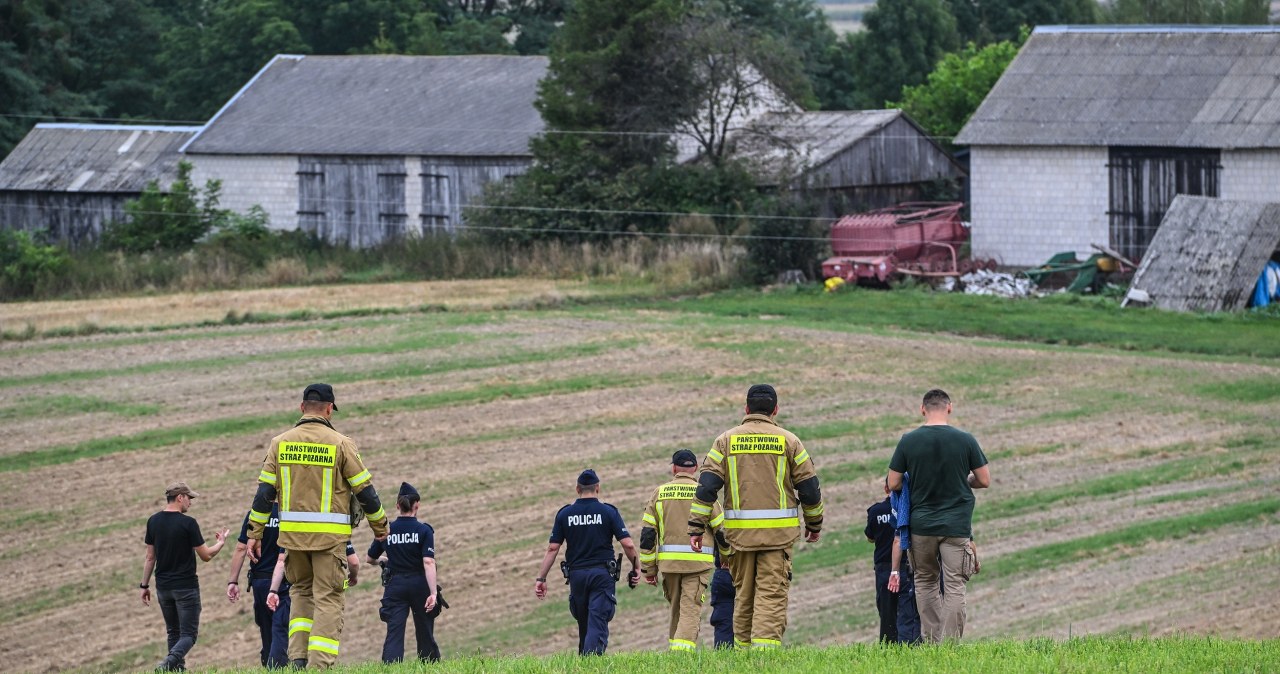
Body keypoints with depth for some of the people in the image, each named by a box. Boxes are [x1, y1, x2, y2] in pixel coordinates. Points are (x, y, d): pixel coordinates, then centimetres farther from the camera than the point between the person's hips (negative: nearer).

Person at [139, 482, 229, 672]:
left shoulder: (153, 522, 3)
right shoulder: (188, 523, -13)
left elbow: (150, 557, 7)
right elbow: (206, 555, -7)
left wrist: (145, 585, 14)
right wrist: (221, 542, 11)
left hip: (163, 587, 5)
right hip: (186, 587, -5)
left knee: (173, 632, 17)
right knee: (189, 634, -3)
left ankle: (178, 668, 9)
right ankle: (170, 661, -28)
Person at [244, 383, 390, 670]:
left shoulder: (281, 443, 4)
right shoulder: (340, 444, -5)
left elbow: (264, 491, 3)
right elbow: (365, 490, -1)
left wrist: (255, 533, 9)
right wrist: (379, 526, 13)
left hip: (292, 532, 3)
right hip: (330, 535, -3)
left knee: (301, 590, 20)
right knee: (328, 598, 2)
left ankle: (298, 656, 8)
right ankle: (320, 664, -5)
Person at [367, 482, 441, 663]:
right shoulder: (423, 530, -6)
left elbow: (371, 559, 17)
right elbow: (428, 562, -16)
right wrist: (433, 593, -19)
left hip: (395, 585, 1)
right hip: (419, 585, -1)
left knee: (394, 632, -7)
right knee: (425, 633, 12)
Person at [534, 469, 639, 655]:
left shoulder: (565, 514, 5)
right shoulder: (608, 512, -1)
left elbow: (552, 549, 2)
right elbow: (628, 544, -6)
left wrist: (541, 578, 4)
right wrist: (635, 569, 9)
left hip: (576, 574, 3)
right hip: (602, 574, -2)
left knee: (584, 624, 17)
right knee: (597, 623, -8)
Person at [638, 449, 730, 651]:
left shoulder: (660, 493, 7)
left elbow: (647, 534, 5)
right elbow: (721, 530, 4)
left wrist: (648, 568, 10)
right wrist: (727, 559, 20)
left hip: (668, 561, 3)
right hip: (698, 561, -3)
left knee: (676, 610, 18)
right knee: (691, 611, -6)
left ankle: (674, 646, 19)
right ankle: (682, 653, -20)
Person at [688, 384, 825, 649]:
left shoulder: (726, 440, 5)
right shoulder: (788, 441, 3)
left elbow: (706, 485, -3)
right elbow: (809, 488, 5)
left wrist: (696, 527, -2)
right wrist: (814, 524, 19)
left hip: (740, 531, 2)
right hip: (778, 533, -2)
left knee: (743, 594, 13)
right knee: (772, 595, -5)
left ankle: (743, 649, 16)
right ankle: (765, 648, -18)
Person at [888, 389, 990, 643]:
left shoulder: (909, 441, -3)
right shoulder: (965, 440, -5)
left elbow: (893, 484, 0)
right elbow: (984, 481, 1)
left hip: (921, 524, 1)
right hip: (956, 525, -1)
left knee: (925, 581, 17)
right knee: (954, 587, 0)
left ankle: (931, 641, 13)